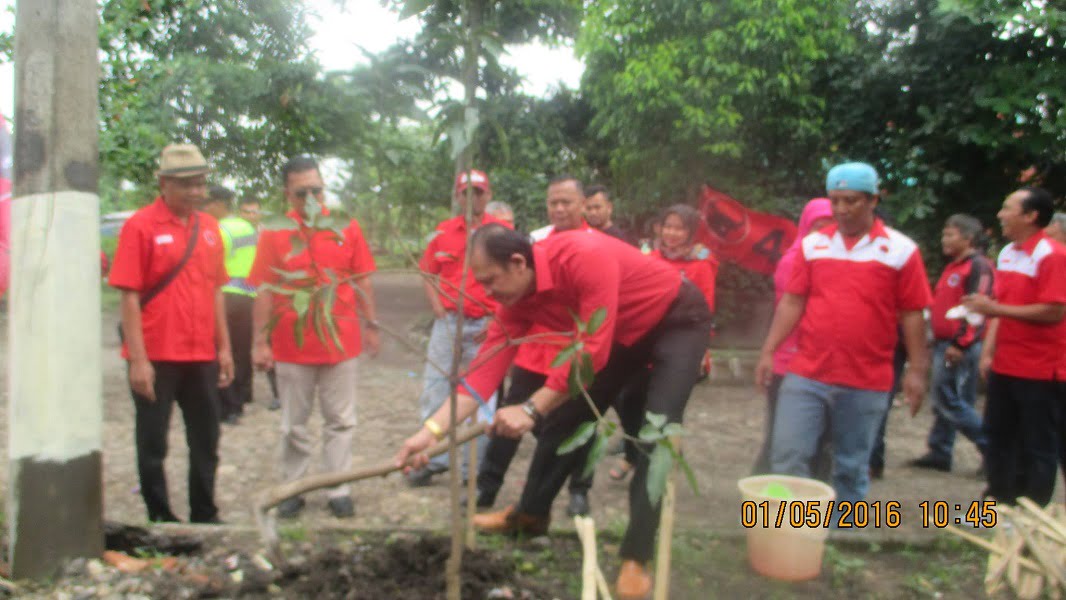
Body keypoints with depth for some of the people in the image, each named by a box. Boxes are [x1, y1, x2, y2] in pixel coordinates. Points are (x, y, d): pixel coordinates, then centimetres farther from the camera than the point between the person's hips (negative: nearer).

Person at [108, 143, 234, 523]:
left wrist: (223, 348, 10)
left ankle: (205, 516, 26)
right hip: (156, 358, -5)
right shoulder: (140, 226, -8)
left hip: (202, 356, 5)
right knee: (153, 444, 7)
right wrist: (138, 359, -15)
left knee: (206, 442, 13)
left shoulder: (208, 227, 8)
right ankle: (160, 519, 22)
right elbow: (129, 296, -10)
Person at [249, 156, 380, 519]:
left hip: (341, 342, 1)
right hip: (291, 345, 0)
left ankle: (338, 491, 20)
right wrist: (259, 341, -4)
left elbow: (363, 280, 6)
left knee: (340, 421, 9)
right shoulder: (273, 233, -3)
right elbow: (264, 291, -2)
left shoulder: (346, 226, 0)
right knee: (294, 424, 12)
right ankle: (293, 490, 26)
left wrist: (371, 325, 5)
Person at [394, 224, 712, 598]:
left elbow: (593, 350, -39)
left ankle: (636, 557, -9)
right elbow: (485, 368, -15)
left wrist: (532, 408, -39)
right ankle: (531, 514, 25)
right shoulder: (515, 299, -14)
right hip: (621, 332, 7)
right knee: (564, 418, 7)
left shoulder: (586, 257, -38)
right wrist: (431, 430, -22)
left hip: (678, 321, -7)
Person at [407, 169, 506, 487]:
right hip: (448, 322, 3)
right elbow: (427, 273, 15)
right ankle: (433, 459, 22)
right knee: (434, 391, 7)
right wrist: (437, 308, 2)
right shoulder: (443, 231, 6)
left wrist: (497, 319, -11)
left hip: (485, 326, -3)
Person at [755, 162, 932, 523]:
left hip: (866, 383, -1)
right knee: (787, 458, -1)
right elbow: (792, 302, 6)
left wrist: (916, 370, -2)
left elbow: (912, 315, 0)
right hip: (806, 375, 2)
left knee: (852, 469, 11)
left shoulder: (901, 250, -1)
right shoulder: (812, 245, 5)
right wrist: (768, 351, 1)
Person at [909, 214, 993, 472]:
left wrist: (960, 344, -22)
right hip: (944, 345, 9)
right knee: (945, 402, 12)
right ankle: (939, 452, 18)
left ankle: (992, 448, 2)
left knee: (948, 401, -8)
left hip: (959, 348, -9)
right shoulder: (953, 267, 18)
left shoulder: (978, 266, -11)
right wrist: (938, 340, 19)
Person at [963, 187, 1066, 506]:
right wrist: (988, 350, 9)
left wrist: (995, 308, -20)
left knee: (1038, 446, 5)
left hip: (1040, 371, -7)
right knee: (999, 435, 15)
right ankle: (1001, 497, 29)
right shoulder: (1006, 254, 9)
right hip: (1005, 366, 8)